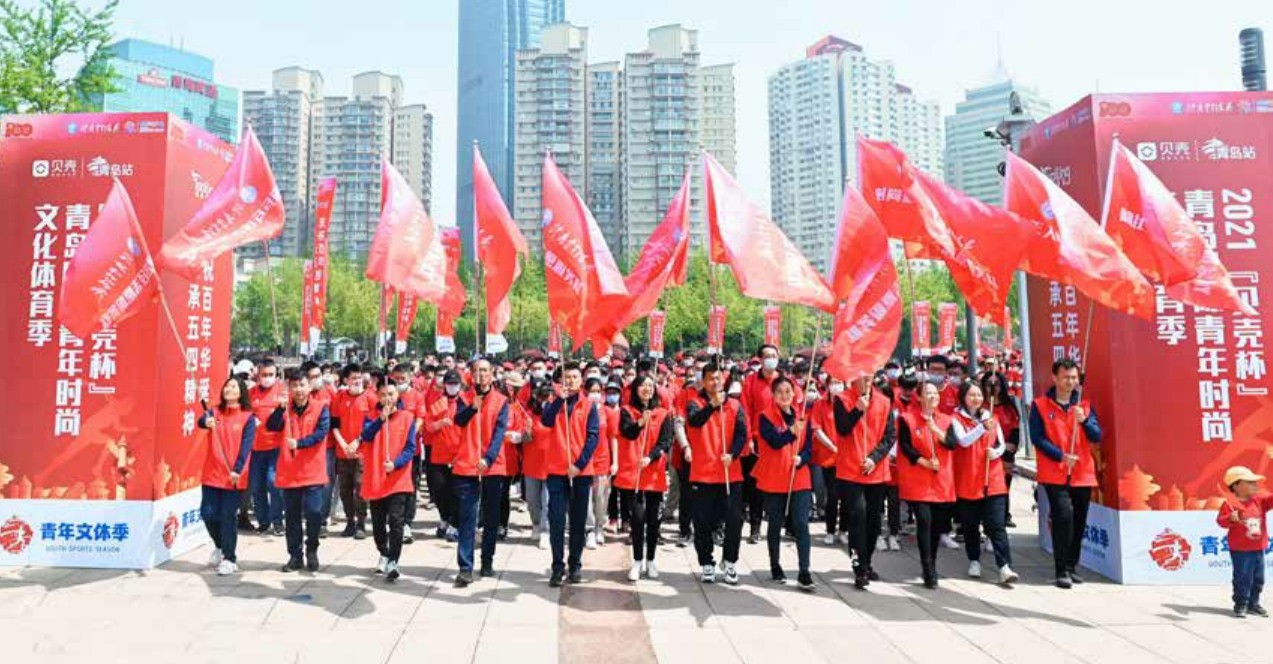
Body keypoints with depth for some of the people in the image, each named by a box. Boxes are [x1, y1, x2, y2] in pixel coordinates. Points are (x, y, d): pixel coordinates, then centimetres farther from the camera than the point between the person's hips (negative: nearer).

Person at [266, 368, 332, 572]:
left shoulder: (320, 409, -1)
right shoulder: (285, 410, 8)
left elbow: (322, 432, -14)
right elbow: (272, 427, -7)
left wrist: (299, 443, -26)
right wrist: (281, 407, -21)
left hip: (313, 472, -3)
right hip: (289, 471, 3)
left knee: (313, 513, -6)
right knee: (291, 516, 9)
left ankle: (311, 551, 15)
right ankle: (295, 555, 21)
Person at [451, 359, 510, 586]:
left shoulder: (501, 401, 3)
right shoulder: (464, 398, 6)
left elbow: (500, 432, -8)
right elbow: (459, 421, -12)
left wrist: (488, 458, -21)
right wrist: (473, 407, -32)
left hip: (493, 466, 1)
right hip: (466, 466, 0)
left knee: (491, 518, 10)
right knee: (467, 518, -3)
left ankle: (488, 562, 24)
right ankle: (465, 568, -1)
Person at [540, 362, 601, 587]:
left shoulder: (589, 406, 5)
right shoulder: (554, 403, 9)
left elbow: (593, 436, -4)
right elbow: (546, 421, -12)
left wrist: (580, 464, -12)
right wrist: (561, 398, -15)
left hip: (581, 470, 0)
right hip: (557, 469, 1)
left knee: (579, 520, 7)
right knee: (556, 520, -1)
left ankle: (576, 565, 17)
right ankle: (558, 566, 7)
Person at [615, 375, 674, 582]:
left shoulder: (663, 414, 6)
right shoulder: (626, 411, 3)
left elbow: (666, 442, -3)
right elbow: (627, 433, -16)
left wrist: (650, 457, -19)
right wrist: (640, 423, -35)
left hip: (655, 473, 2)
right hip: (632, 472, -2)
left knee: (653, 518, 7)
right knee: (637, 517, -7)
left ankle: (650, 560, 21)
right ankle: (637, 561, 6)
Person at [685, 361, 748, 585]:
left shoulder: (734, 405, 8)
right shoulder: (695, 404, 1)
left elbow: (742, 433, -2)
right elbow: (694, 421, -21)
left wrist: (732, 453, -19)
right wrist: (713, 405, -38)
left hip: (731, 473, 1)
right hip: (702, 473, -1)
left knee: (734, 519, 1)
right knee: (703, 522, 5)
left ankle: (730, 562, 18)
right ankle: (707, 564, 20)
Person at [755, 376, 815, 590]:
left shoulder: (801, 416, 7)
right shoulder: (766, 417, -4)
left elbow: (809, 447, 7)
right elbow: (774, 441, -19)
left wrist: (801, 458, -14)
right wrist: (791, 432, -36)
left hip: (799, 478, 2)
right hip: (774, 479, -2)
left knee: (801, 524, -7)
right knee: (775, 524, 11)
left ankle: (804, 572, -3)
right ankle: (775, 565, 28)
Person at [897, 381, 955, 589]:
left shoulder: (946, 420, 11)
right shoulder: (908, 418, -1)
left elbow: (951, 443, -5)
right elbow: (904, 445, -7)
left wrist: (935, 429, -20)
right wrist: (925, 462, -15)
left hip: (942, 481, 4)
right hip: (917, 480, -4)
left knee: (937, 524, 8)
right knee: (924, 520, -12)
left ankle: (931, 565, 24)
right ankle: (929, 571, -6)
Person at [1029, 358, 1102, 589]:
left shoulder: (1084, 404, 10)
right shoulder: (1040, 405, -1)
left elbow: (1097, 437, 3)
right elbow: (1037, 438, -6)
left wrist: (1084, 420, -16)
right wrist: (1061, 455, -17)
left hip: (1083, 474, 4)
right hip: (1055, 475, -4)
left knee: (1079, 521, 8)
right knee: (1063, 516, -16)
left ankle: (1071, 566, 23)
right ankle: (1062, 570, -7)